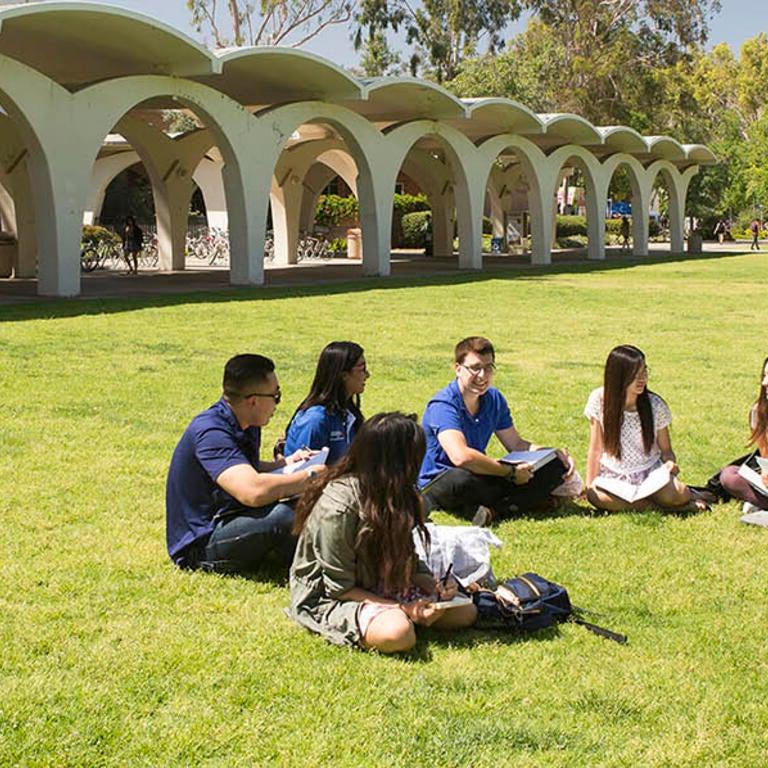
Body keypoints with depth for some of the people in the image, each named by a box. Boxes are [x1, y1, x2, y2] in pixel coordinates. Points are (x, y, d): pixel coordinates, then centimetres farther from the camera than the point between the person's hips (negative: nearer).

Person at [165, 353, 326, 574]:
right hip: (199, 545, -10)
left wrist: (286, 464, 8)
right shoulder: (211, 432, -25)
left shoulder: (247, 427, 5)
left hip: (228, 524, 10)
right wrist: (310, 475, -24)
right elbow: (253, 491, -38)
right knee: (283, 515, -29)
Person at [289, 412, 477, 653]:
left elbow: (405, 560, 9)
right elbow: (339, 588, -20)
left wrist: (433, 585, -11)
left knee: (465, 612, -7)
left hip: (380, 588, 8)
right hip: (328, 598, -7)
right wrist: (402, 608, -24)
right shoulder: (337, 508, -25)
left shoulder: (394, 496, 0)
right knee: (397, 633, -37)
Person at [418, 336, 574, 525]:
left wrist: (554, 453, -3)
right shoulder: (443, 406, -21)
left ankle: (493, 509, -26)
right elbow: (461, 456, -36)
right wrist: (511, 473, -27)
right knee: (461, 480, -45)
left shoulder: (494, 399, 5)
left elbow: (516, 444, 15)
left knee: (555, 466, -6)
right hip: (436, 485, -8)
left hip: (478, 479, 8)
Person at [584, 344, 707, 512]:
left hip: (651, 473, -1)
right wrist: (590, 486, -11)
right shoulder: (599, 399, -8)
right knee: (597, 497, -36)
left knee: (676, 493, -35)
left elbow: (666, 449, 2)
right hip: (614, 476, 1)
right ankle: (659, 503, -17)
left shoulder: (655, 405, -5)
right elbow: (596, 450, -2)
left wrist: (670, 462, -21)